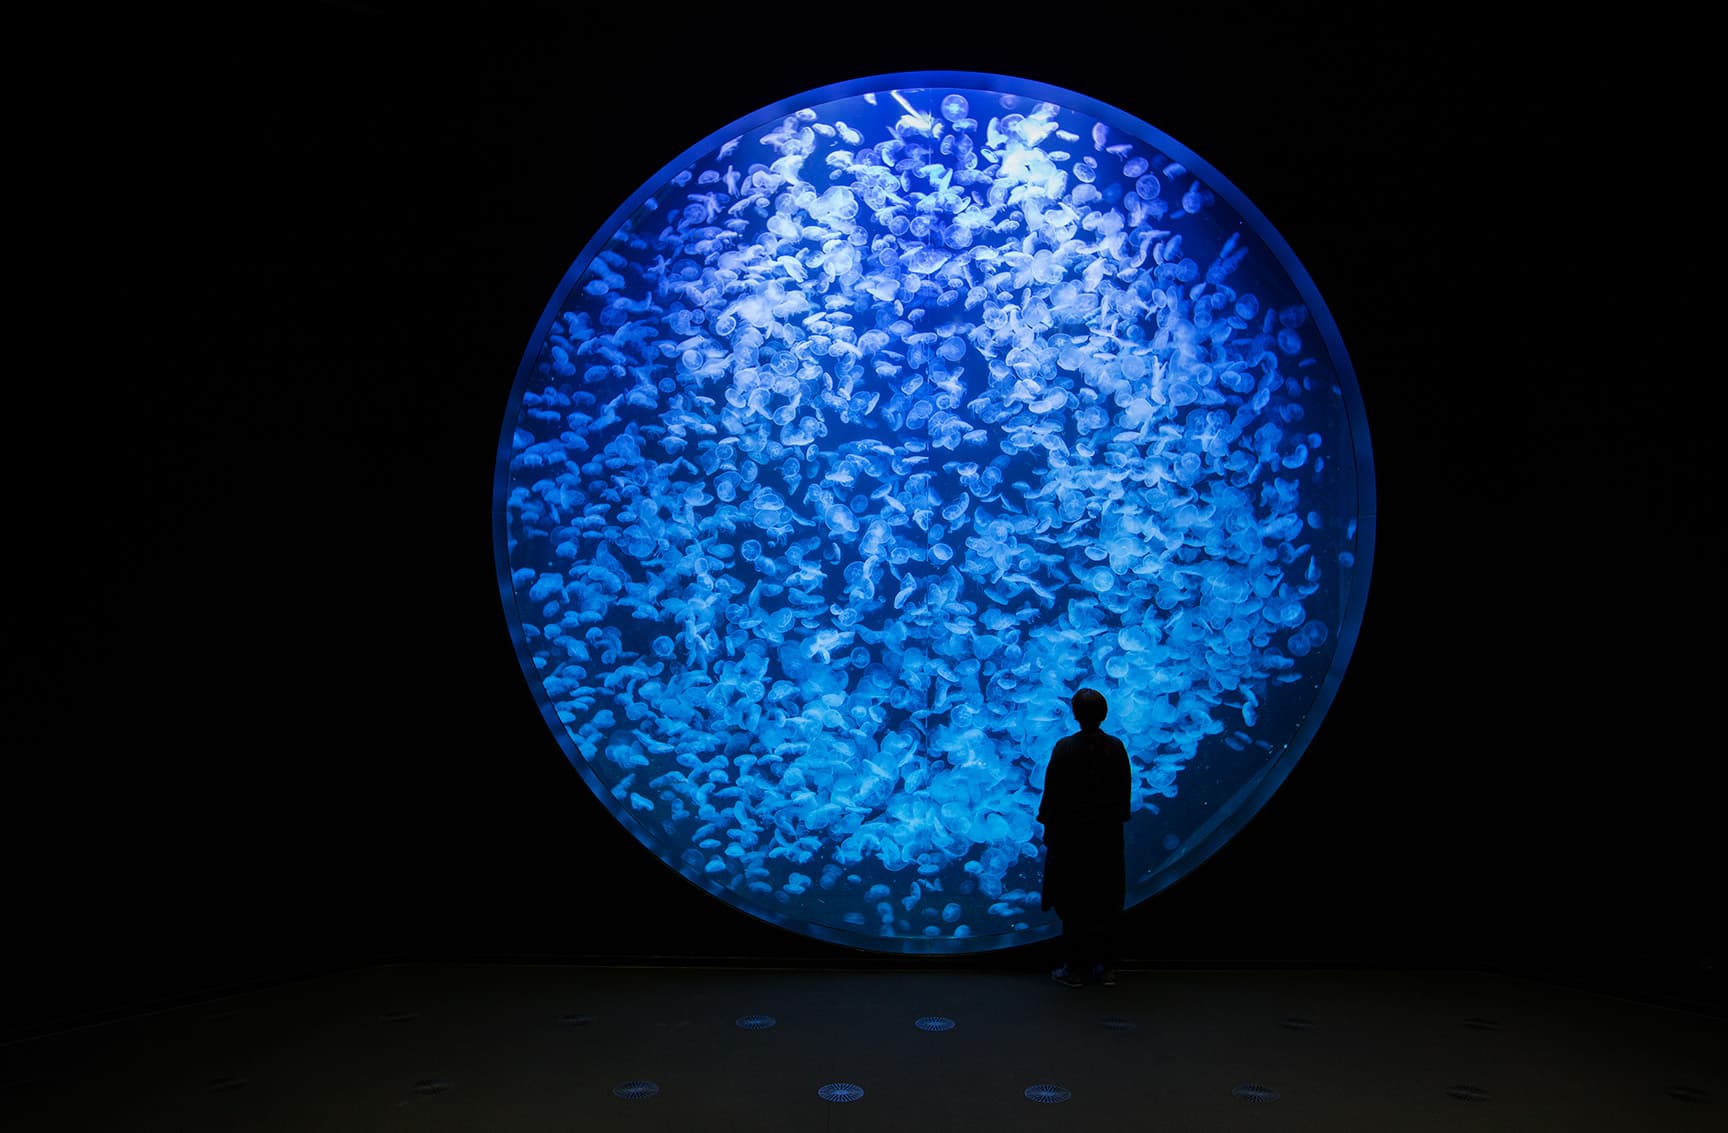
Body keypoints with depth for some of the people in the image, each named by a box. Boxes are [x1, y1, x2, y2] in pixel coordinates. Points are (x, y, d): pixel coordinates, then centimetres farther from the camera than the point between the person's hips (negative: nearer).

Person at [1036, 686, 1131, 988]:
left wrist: (1048, 824, 1)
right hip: (1108, 834, 3)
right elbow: (1125, 789, 4)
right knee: (1106, 899, 12)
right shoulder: (1116, 747, -3)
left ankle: (1075, 968, 11)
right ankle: (1105, 966, 18)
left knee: (1073, 899, 5)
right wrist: (1118, 818, 15)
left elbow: (1052, 792, -10)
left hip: (1072, 831, -3)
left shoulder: (1065, 748, -14)